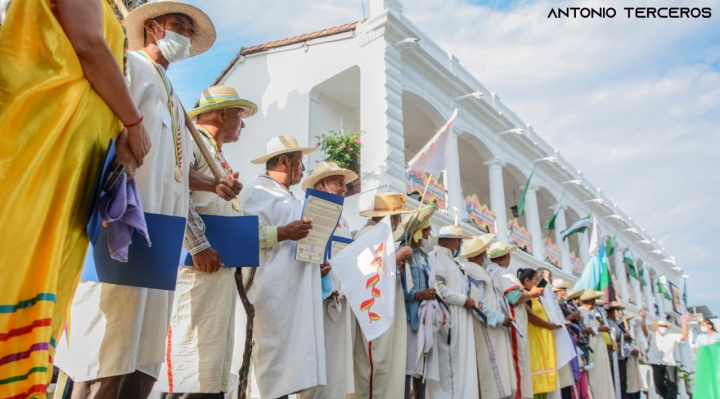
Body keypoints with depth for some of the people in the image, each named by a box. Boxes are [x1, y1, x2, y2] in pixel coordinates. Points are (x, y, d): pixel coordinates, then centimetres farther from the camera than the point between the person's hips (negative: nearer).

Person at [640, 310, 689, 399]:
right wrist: (643, 318, -22)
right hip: (657, 364, -1)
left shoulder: (672, 336, 18)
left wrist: (684, 323, -2)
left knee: (672, 385, -5)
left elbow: (684, 336, 5)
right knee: (659, 384, -1)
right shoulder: (652, 336, 11)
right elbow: (644, 329, -5)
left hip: (670, 363, 1)